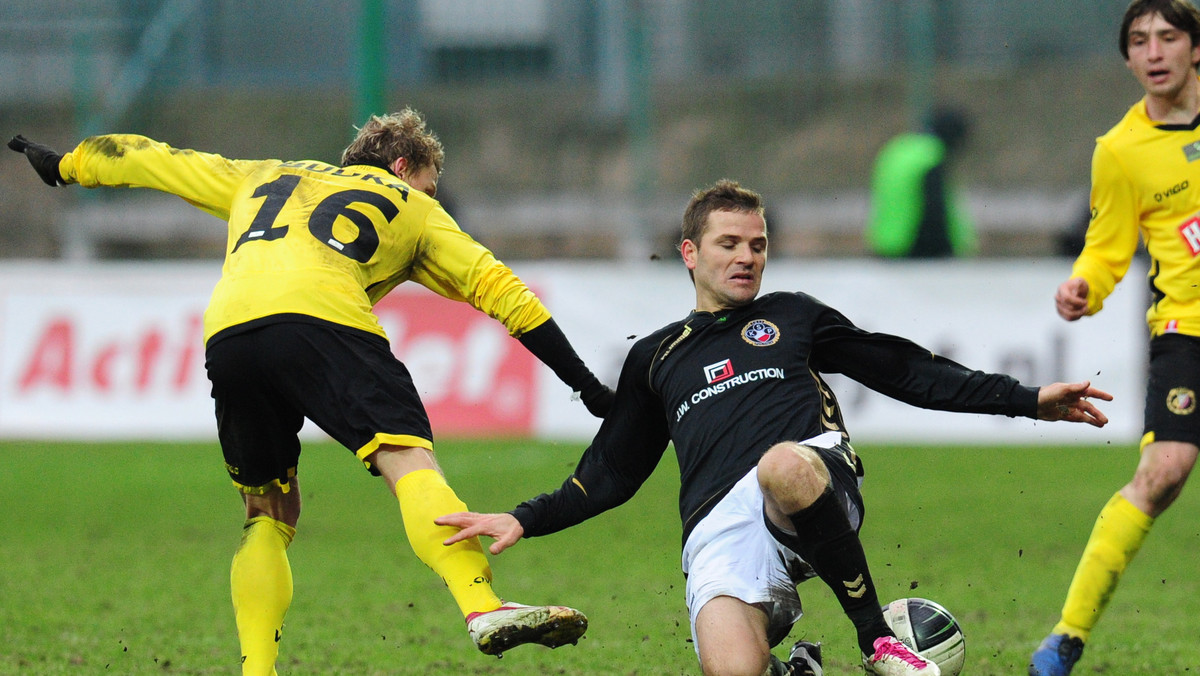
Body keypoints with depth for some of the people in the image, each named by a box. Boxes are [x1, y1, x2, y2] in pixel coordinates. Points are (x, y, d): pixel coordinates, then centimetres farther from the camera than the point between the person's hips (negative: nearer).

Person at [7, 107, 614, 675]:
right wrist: (585, 383, 29)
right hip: (322, 322, -4)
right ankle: (484, 609, -39)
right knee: (410, 464, -17)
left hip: (227, 336, 4)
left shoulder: (262, 179, 39)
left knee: (268, 517, 17)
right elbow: (497, 287, 27)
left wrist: (62, 166, 62)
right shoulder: (412, 208, 29)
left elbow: (154, 160, 47)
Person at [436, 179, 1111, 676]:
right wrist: (524, 521, 19)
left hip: (815, 473, -1)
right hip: (718, 527, 1)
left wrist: (1029, 400, 15)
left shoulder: (795, 317, 25)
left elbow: (910, 371, 22)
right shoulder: (656, 358, 28)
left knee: (782, 467, -42)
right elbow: (610, 474, 33)